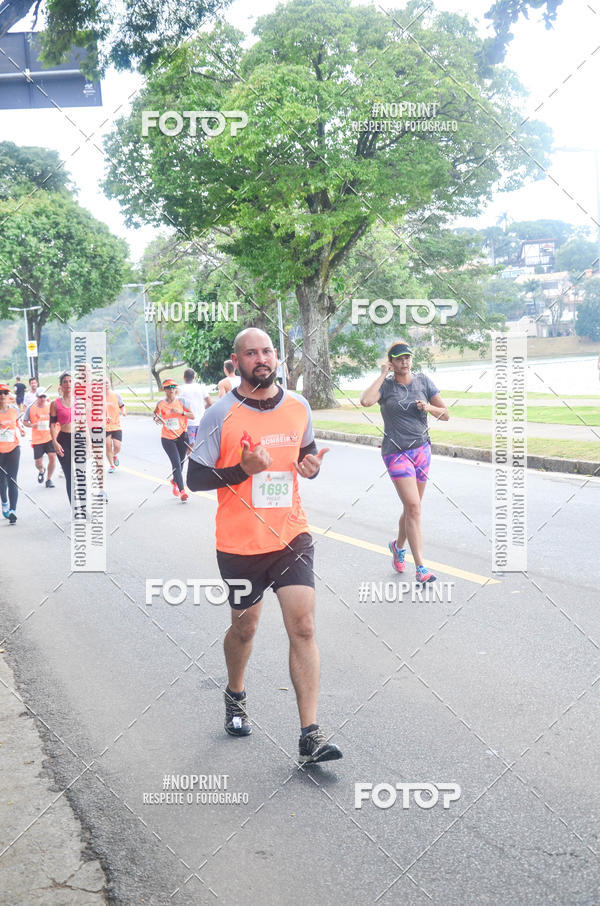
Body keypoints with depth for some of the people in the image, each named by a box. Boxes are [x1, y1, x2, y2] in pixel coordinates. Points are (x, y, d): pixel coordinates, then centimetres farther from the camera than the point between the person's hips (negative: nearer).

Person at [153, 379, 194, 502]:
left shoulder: (182, 401, -1)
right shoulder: (160, 404, 1)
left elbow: (192, 416, -1)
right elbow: (155, 414, 19)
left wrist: (181, 412, -17)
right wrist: (156, 419, -3)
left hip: (181, 436, 1)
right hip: (167, 438, -1)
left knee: (180, 463, 12)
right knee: (176, 463, -11)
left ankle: (174, 481, 43)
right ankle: (182, 491, -11)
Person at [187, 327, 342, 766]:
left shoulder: (298, 406, 3)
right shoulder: (221, 415, -9)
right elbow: (195, 478, -7)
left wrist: (312, 466, -4)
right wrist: (243, 469, -22)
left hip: (291, 536, 2)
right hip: (240, 544, -2)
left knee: (303, 627, -8)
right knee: (245, 626, 15)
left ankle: (310, 735, -4)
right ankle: (236, 696, 45)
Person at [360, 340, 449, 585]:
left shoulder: (423, 381, 7)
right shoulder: (386, 385, -3)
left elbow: (445, 415, 9)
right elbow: (365, 401, -25)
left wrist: (429, 408, -12)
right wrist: (383, 375, -14)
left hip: (422, 450, 4)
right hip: (396, 452, -4)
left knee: (412, 507, 13)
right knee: (413, 506, -14)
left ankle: (398, 545, 41)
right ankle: (421, 568, -13)